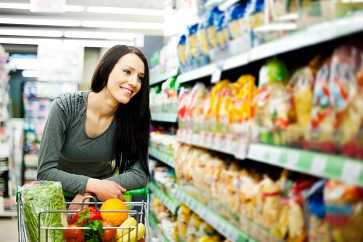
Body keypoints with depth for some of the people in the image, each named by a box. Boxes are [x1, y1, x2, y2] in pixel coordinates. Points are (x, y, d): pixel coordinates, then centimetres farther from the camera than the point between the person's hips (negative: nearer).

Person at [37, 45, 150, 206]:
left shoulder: (132, 118, -11)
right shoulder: (65, 107, -18)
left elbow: (140, 174, -14)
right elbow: (45, 172, -18)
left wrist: (89, 193, -23)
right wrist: (93, 185, -30)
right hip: (59, 199, 0)